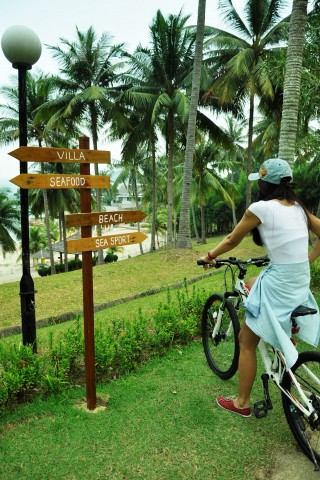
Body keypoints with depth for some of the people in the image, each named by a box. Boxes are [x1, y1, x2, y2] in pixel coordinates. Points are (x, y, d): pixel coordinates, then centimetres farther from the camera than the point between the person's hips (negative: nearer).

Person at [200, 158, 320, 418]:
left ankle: (242, 402, 27)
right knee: (251, 285, 35)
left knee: (247, 342, 11)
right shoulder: (299, 207, 7)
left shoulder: (261, 207, -13)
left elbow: (231, 241, -3)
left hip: (278, 283, -8)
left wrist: (210, 256, 14)